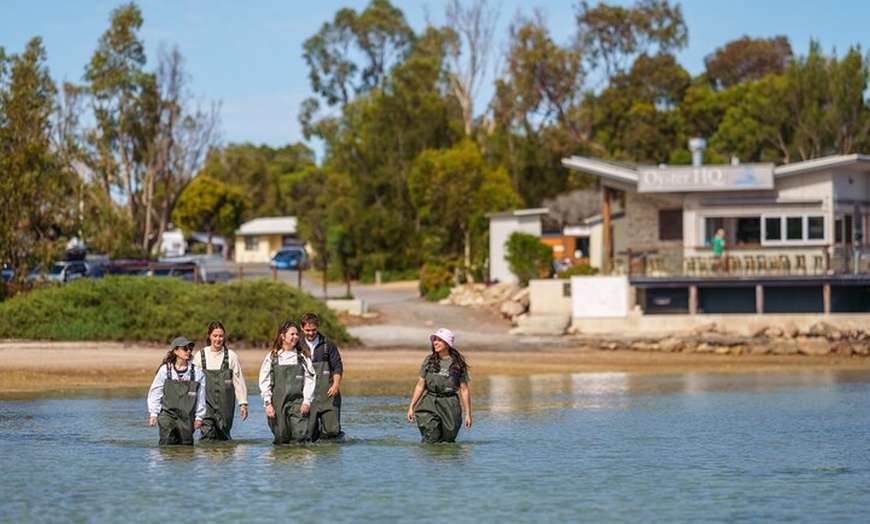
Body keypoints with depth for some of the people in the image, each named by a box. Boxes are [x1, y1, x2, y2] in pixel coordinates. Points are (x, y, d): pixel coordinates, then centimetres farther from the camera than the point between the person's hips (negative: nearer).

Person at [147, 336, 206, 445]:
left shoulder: (197, 372, 3)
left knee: (186, 444, 3)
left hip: (187, 417, 2)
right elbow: (155, 392, 3)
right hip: (167, 415, -2)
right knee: (167, 441, -14)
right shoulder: (165, 369, -1)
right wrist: (153, 413, 0)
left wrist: (199, 417, 6)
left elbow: (201, 396, 7)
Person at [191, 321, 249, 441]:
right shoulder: (200, 356, 3)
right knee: (206, 435, -14)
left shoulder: (231, 356, 2)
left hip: (225, 404, 1)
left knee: (223, 437, 5)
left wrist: (243, 403, 3)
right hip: (206, 403, -1)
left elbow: (239, 380, 4)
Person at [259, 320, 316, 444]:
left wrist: (307, 401, -7)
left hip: (298, 401, 0)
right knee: (281, 439, 1)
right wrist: (268, 403, -4)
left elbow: (309, 380, 2)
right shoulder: (272, 357, 5)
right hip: (278, 404, 0)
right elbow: (264, 382, 4)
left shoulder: (303, 356, 5)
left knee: (300, 436, -13)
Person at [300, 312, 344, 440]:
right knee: (309, 435, -3)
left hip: (327, 394, -1)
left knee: (331, 430, -10)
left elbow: (338, 367, 4)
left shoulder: (328, 345, 5)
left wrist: (336, 384, -10)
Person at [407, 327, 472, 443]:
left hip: (449, 406, -1)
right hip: (429, 404, 1)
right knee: (430, 441, -11)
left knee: (448, 440, 6)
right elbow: (420, 385, 11)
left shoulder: (458, 363, 1)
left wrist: (468, 413, -1)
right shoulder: (429, 361, 7)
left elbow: (464, 390, 1)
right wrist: (411, 407, 8)